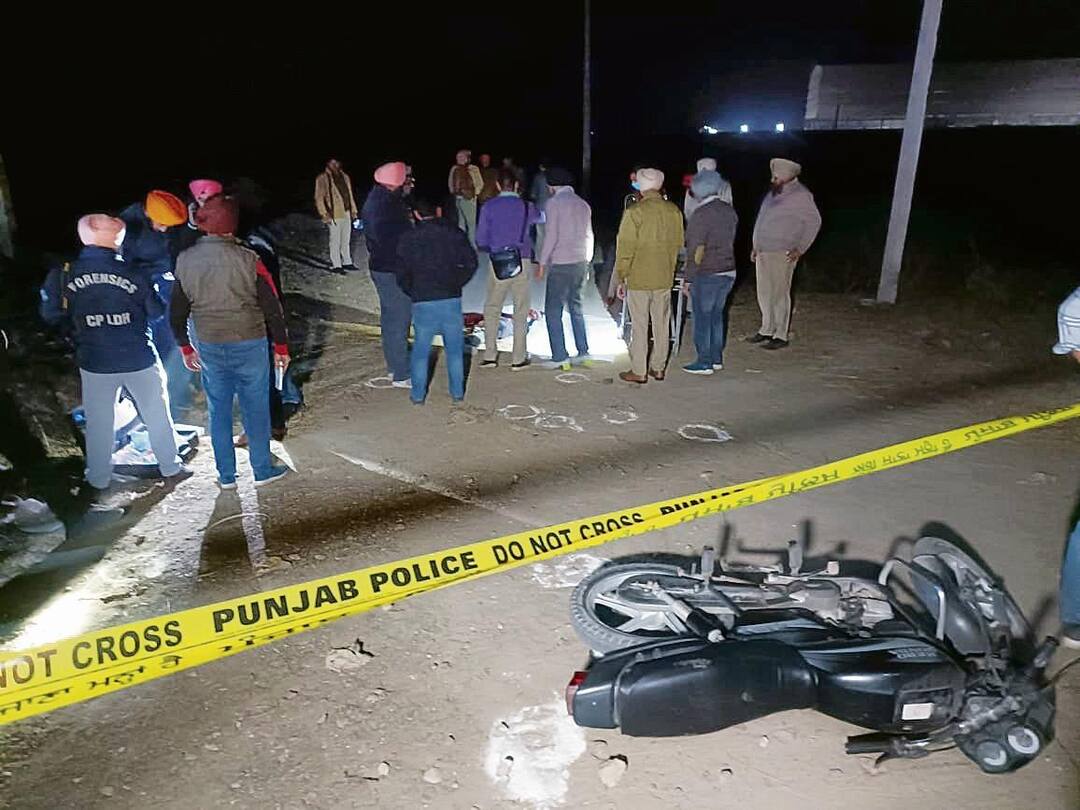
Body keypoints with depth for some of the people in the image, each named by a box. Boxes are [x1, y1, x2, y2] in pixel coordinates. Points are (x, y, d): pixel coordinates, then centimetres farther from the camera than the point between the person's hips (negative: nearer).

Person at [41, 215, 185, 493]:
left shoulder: (67, 274, -8)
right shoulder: (132, 273, -14)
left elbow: (51, 314, 2)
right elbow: (157, 311, -3)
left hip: (95, 364, 2)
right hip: (140, 361, -2)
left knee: (98, 420, 15)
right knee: (156, 413, 15)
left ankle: (99, 477, 26)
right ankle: (169, 465, 27)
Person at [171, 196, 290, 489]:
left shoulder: (185, 261, -3)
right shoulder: (247, 260, -15)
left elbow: (177, 310, 5)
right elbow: (272, 307, -12)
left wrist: (185, 347, 18)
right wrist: (281, 346, -1)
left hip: (209, 348, 3)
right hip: (249, 345, -3)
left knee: (218, 410, 15)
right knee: (255, 408, 10)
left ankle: (226, 476, 24)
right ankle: (263, 470, 21)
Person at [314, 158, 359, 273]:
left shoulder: (345, 177, 13)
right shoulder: (322, 179, -6)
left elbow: (350, 195, 19)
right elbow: (319, 198, -7)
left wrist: (353, 210, 16)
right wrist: (324, 214, -14)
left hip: (346, 213, 6)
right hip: (334, 215, -6)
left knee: (346, 240, 14)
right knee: (335, 241, -2)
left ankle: (347, 262, 25)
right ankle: (336, 265, 5)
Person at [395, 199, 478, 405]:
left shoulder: (408, 240, 2)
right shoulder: (455, 234, 4)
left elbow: (402, 276, 2)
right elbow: (471, 263, 0)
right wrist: (456, 283, 10)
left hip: (422, 302, -1)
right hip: (451, 299, 1)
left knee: (421, 349, 10)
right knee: (455, 348, 11)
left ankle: (418, 394, 15)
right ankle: (457, 392, 18)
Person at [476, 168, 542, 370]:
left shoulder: (488, 207, 0)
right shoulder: (526, 207, 3)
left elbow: (481, 241, 1)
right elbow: (540, 217, 26)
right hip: (521, 262, 0)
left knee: (492, 309, 12)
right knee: (521, 311, 7)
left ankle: (490, 356, 11)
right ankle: (518, 359, 10)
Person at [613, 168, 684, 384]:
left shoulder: (635, 212, -14)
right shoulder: (673, 211, 3)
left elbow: (625, 247, -11)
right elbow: (678, 244, 12)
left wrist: (622, 276, -2)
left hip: (638, 278, -5)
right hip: (665, 278, 5)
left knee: (639, 326, 2)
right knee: (662, 324, 12)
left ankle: (638, 372, 8)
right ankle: (658, 368, 21)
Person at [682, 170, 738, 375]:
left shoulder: (701, 214, -17)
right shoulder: (729, 210, 6)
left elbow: (697, 251, -17)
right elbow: (730, 241, 12)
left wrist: (688, 279, -12)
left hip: (706, 275, -7)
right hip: (728, 273, 8)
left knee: (702, 318, 3)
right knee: (717, 316, 17)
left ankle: (704, 362, 9)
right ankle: (717, 358, 25)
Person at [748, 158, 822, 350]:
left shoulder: (800, 195, -9)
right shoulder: (774, 192, 15)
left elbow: (814, 221, -10)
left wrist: (800, 249, -13)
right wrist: (756, 246, 20)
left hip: (782, 254, -8)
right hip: (763, 252, 8)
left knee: (779, 294, -6)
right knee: (764, 293, 12)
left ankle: (780, 336, 0)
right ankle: (767, 330, 24)